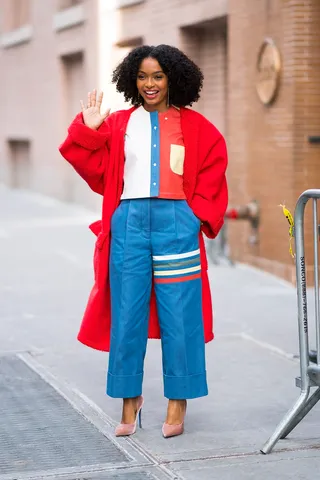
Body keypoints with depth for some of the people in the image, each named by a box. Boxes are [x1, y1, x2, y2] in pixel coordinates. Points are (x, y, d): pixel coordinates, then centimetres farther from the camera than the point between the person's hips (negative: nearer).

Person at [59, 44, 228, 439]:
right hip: (129, 223, 2)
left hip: (176, 224, -1)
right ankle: (130, 400, 16)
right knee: (126, 316, 4)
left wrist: (201, 217, -3)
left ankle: (178, 402, 11)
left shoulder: (194, 127, 7)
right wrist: (88, 131, -6)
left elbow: (211, 175, 6)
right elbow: (97, 170, 5)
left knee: (178, 317, 0)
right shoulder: (117, 125, 10)